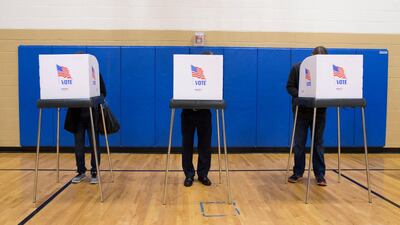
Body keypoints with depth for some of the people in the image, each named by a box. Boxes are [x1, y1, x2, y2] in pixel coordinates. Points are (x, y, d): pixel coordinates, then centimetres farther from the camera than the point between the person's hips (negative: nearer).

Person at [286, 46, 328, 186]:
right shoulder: (297, 68, -4)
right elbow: (290, 87, -2)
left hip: (319, 111, 0)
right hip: (301, 110, 0)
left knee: (318, 143, 6)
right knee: (299, 143, 6)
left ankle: (319, 174, 14)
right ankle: (298, 172, 19)